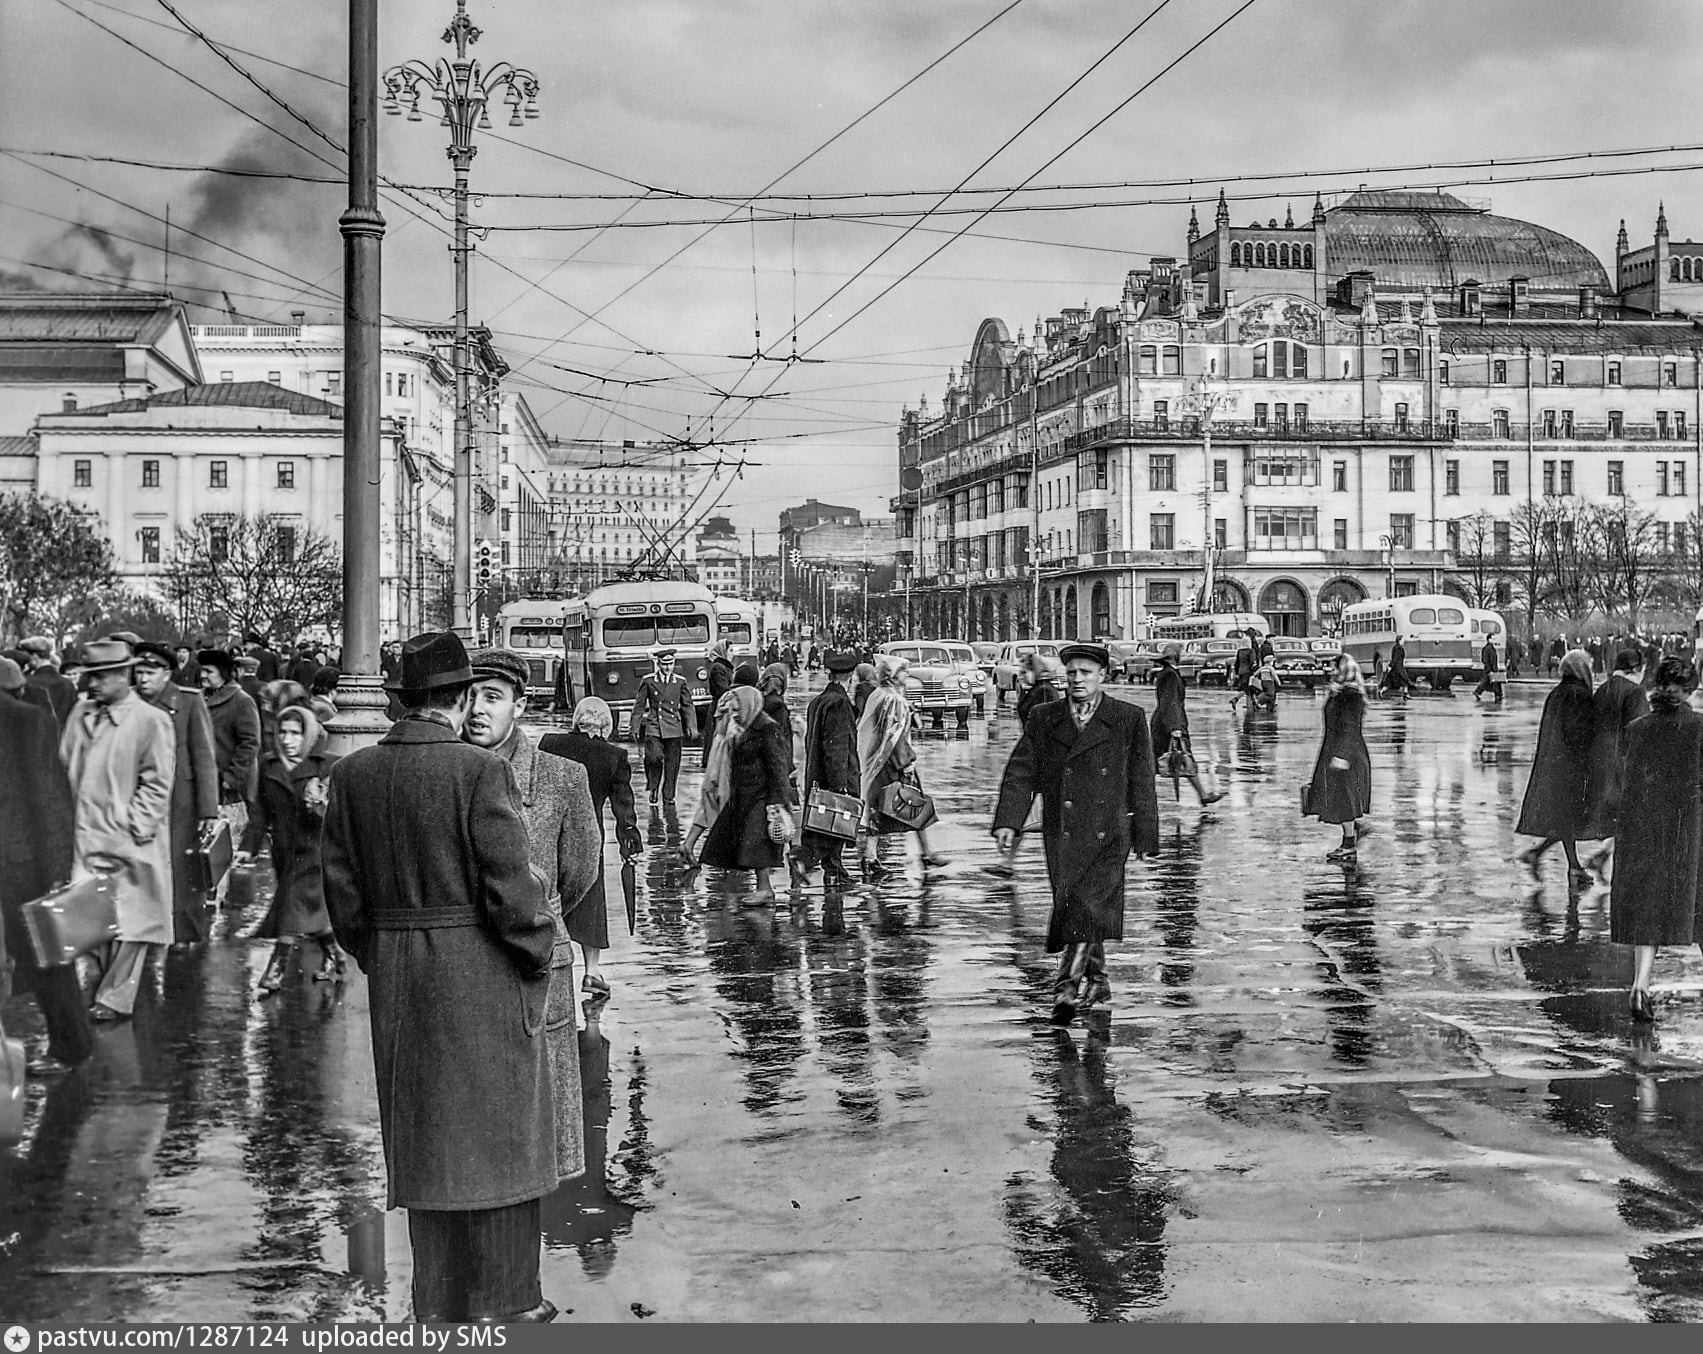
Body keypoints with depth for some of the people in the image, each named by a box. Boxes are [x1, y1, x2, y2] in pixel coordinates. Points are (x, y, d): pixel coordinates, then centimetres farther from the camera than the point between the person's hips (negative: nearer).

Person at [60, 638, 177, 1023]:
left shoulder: (151, 721, -5)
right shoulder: (80, 715, 12)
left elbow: (156, 784, -6)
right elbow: (65, 768, 18)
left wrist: (133, 827, -12)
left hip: (129, 840, -5)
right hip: (85, 837, 5)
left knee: (128, 918, -2)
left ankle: (116, 999, 2)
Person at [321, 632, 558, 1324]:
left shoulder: (353, 773, 2)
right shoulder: (480, 771, -15)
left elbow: (341, 885, 6)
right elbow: (509, 885, -15)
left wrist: (375, 957, 17)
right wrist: (537, 957, 0)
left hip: (393, 979, 5)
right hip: (481, 976, -5)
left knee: (420, 1136, 14)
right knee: (494, 1130, 6)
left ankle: (437, 1301, 21)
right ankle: (505, 1301, 13)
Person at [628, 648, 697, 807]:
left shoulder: (680, 681, 6)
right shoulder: (648, 680, 3)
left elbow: (688, 706, 9)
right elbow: (639, 705, 7)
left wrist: (692, 727, 0)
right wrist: (634, 727, 5)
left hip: (674, 729, 2)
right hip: (653, 727, -2)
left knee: (672, 763, 2)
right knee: (653, 757, -19)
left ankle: (669, 795, 14)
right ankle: (653, 788, 3)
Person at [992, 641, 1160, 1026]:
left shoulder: (1129, 720, 4)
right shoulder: (1043, 720, 9)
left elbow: (1141, 783, 6)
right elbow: (1020, 772, 3)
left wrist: (1145, 837, 5)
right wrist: (1007, 822, -9)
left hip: (1107, 836, -2)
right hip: (1061, 836, 3)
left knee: (1088, 909, -16)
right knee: (1072, 907, 5)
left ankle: (1068, 988, -13)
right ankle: (1097, 985, 22)